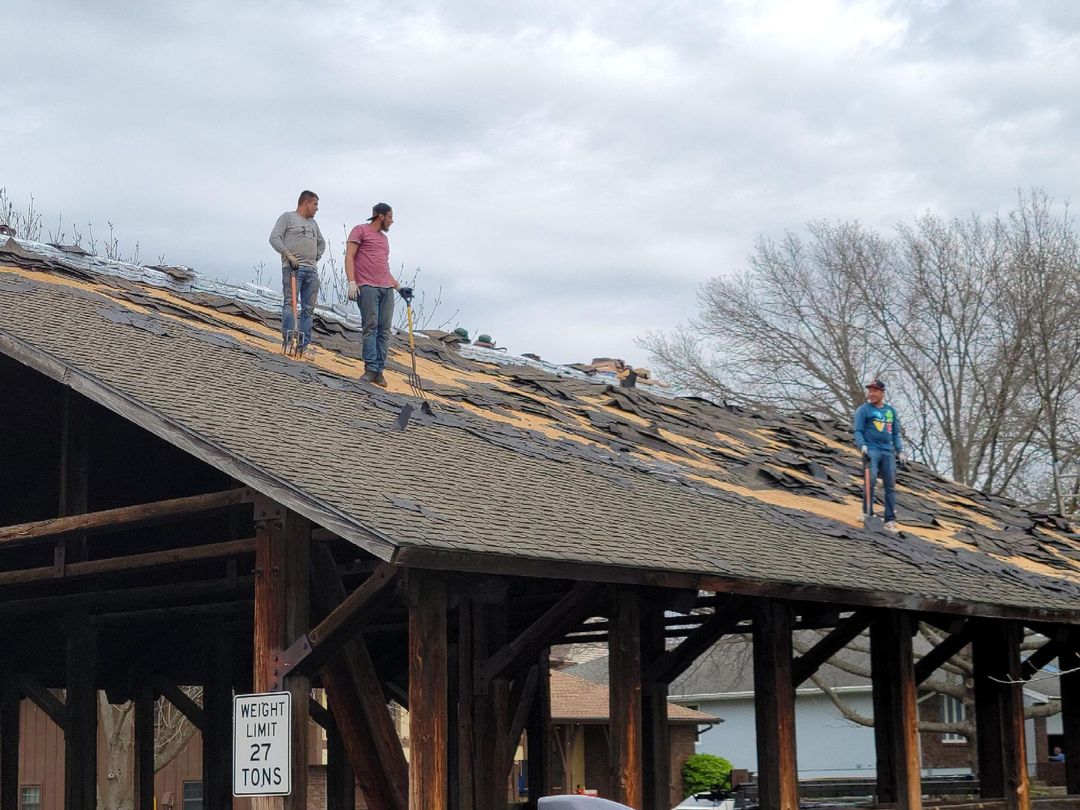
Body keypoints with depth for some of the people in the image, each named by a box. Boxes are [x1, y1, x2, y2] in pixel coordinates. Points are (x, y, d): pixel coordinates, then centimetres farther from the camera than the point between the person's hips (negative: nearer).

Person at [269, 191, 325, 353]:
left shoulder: (313, 223, 25)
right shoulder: (288, 217, 5)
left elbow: (322, 243, 39)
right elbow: (274, 238, -6)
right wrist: (289, 255, -15)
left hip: (311, 270, 7)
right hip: (293, 267, -7)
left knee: (309, 308, 2)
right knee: (290, 303, -15)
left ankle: (304, 345, 2)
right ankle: (289, 339, -21)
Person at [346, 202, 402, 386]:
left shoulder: (384, 238, 27)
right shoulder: (360, 230, 6)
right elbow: (349, 256, -3)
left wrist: (398, 287, 24)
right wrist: (351, 282, -14)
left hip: (387, 289, 7)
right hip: (367, 287, -7)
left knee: (385, 330, -2)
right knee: (371, 328, -13)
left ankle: (379, 371, -2)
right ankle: (370, 369, -13)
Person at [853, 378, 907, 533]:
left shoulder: (891, 410, 17)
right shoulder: (863, 409, 4)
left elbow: (895, 433, 21)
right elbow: (858, 431, -1)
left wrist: (900, 452, 12)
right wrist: (862, 446, -18)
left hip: (888, 451, 4)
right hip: (871, 450, -4)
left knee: (891, 486, 0)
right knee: (871, 481, -22)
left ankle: (890, 520, 1)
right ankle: (868, 513, -13)